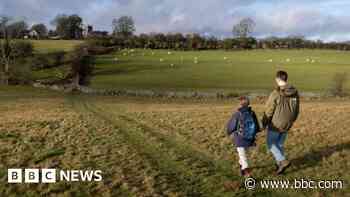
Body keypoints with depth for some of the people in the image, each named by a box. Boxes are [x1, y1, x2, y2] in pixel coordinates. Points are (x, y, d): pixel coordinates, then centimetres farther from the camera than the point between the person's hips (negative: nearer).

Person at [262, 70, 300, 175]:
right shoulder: (294, 92, -3)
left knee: (270, 143, 12)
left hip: (276, 124, -6)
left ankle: (283, 161, 0)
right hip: (287, 125, 6)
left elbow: (268, 111, -15)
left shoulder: (276, 94, -22)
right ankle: (279, 163, 30)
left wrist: (264, 124, 0)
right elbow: (296, 110, 7)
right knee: (280, 144, 21)